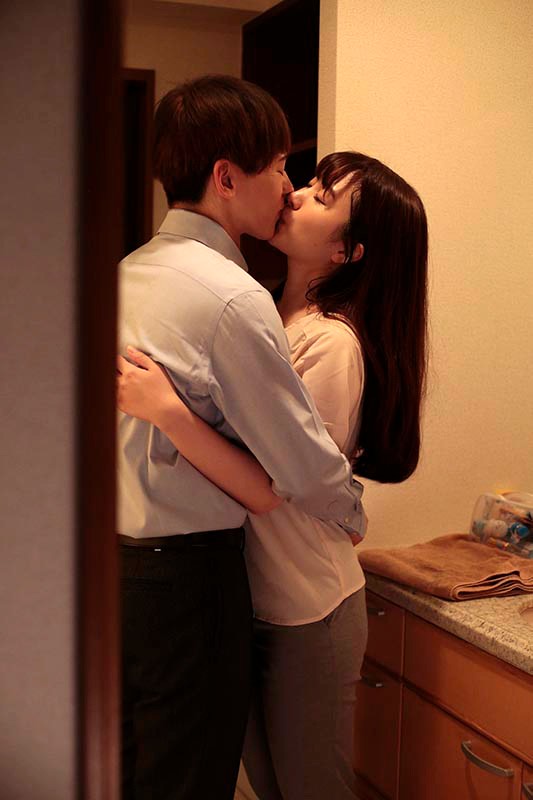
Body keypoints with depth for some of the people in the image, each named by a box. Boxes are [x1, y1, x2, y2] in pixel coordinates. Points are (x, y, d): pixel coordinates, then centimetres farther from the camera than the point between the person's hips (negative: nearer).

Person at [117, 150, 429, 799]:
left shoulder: (333, 343, -22)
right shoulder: (267, 317, 3)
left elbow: (269, 487, -26)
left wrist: (166, 409, -32)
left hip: (305, 613, -7)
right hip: (247, 596, 7)